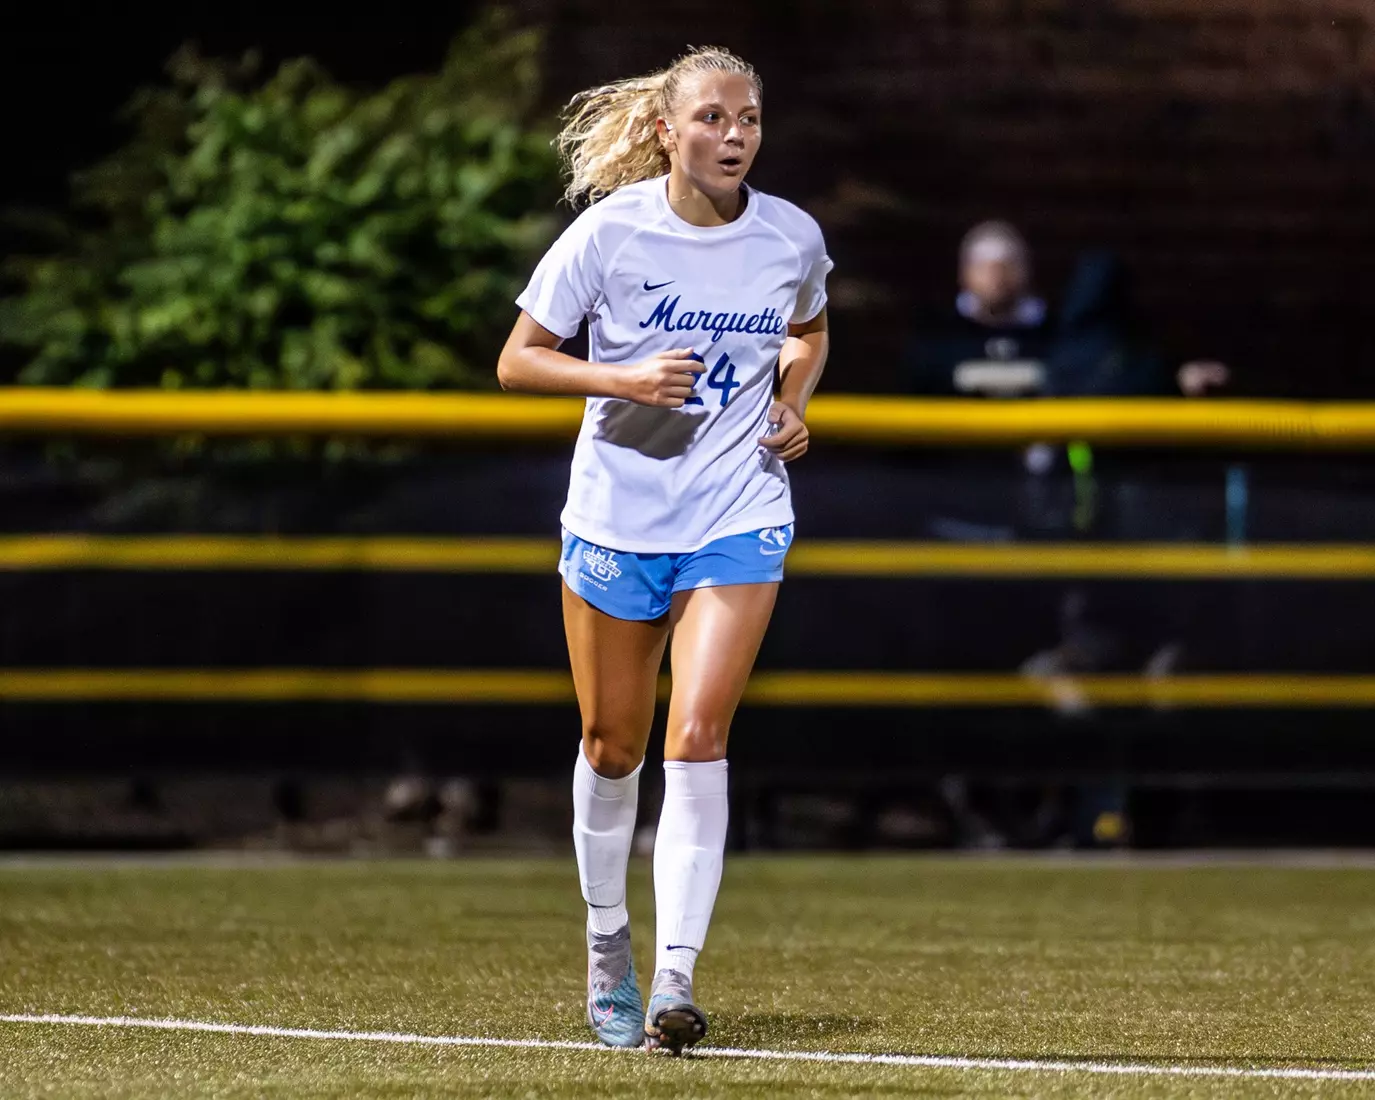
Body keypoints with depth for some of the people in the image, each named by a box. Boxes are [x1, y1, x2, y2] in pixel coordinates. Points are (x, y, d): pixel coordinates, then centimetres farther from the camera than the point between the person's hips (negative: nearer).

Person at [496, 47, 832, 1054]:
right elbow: (517, 362, -5)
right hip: (617, 513, 0)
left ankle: (676, 978, -16)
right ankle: (609, 943, 33)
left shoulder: (792, 238, -2)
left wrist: (793, 403, 0)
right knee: (613, 747, 10)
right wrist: (624, 381, -20)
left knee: (698, 738, -15)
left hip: (738, 518, 0)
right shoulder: (610, 232, -10)